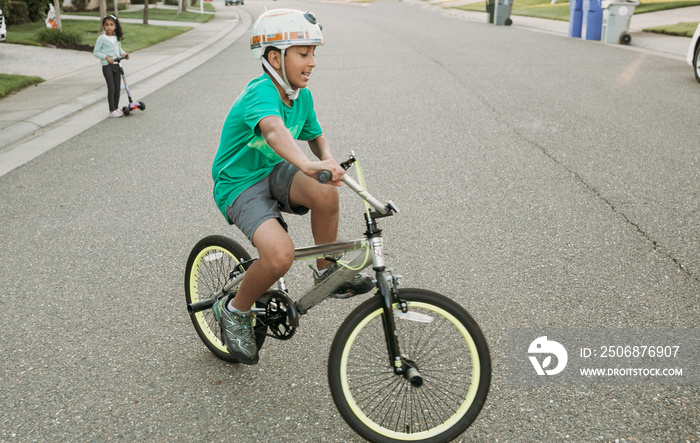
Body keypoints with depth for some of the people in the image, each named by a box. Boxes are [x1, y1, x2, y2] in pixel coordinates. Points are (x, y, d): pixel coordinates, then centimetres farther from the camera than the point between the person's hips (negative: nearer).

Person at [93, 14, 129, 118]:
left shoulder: (117, 37, 9)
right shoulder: (102, 38, -8)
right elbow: (96, 52, -6)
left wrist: (123, 54, 4)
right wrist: (106, 57, -18)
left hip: (116, 65, 6)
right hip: (107, 66, -6)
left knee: (117, 88, 10)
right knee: (111, 88, -10)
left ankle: (116, 107, 24)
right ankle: (112, 110, -6)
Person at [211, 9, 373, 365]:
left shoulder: (302, 96, 0)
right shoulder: (261, 93, -25)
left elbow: (315, 137, 16)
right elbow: (273, 129, -47)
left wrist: (328, 160, -7)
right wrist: (307, 164, -65)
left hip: (275, 174, 6)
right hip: (240, 186, -6)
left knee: (324, 191, -28)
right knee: (280, 254, -30)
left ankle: (326, 271, -3)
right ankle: (234, 311, 0)